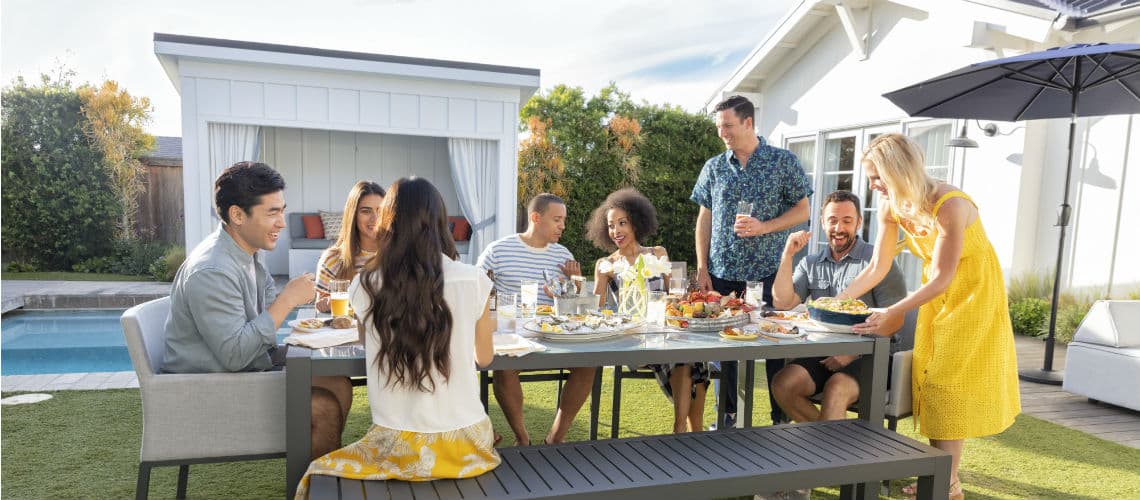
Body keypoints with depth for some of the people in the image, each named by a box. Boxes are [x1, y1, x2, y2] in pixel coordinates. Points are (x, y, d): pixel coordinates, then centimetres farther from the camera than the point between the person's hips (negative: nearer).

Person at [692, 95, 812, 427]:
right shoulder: (713, 167, 8)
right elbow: (705, 219, 9)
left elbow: (802, 210, 1)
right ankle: (727, 412, 23)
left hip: (769, 271, -3)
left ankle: (782, 418, 16)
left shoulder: (783, 161, 0)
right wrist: (702, 268, 2)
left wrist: (764, 227, -15)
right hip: (722, 272, 3)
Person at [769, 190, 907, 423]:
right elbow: (782, 303, 2)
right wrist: (788, 255, -5)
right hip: (822, 354, 5)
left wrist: (852, 352, -16)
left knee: (835, 389, -34)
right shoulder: (811, 264, 15)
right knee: (782, 385, -21)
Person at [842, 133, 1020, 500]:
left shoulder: (949, 205, -30)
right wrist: (840, 299, -13)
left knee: (947, 382, -7)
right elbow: (878, 268, -4)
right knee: (929, 376, 7)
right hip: (938, 293, 7)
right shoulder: (892, 207, -9)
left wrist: (892, 313, -37)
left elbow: (942, 278, -29)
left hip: (972, 292, -7)